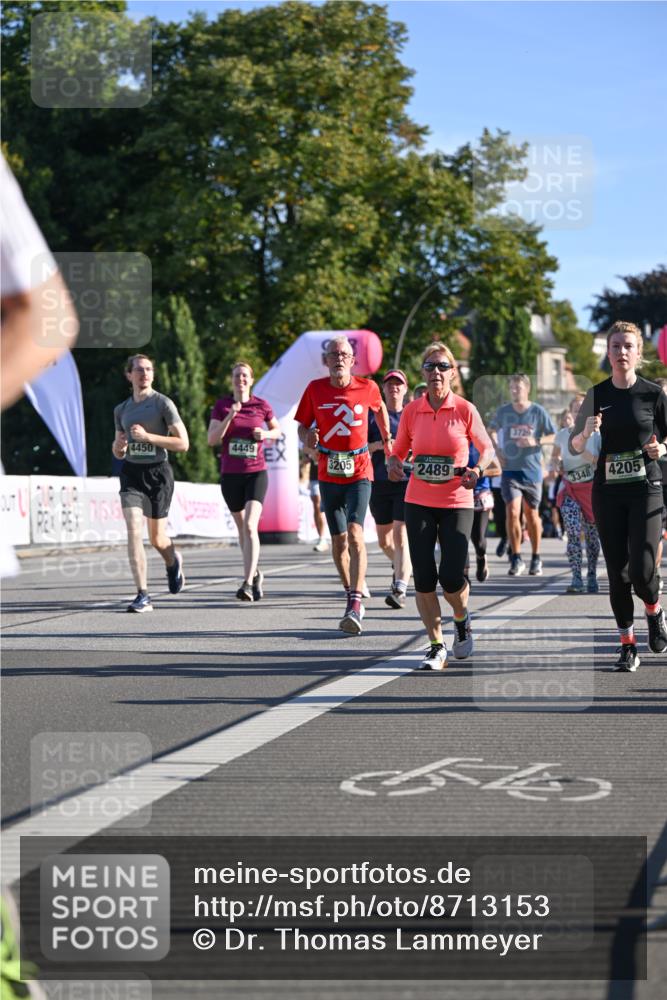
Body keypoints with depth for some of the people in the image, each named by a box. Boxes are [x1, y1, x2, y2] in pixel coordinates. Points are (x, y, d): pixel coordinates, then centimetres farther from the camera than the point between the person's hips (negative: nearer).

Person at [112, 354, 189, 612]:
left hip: (158, 473, -3)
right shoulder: (122, 410, 12)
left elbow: (183, 444, -8)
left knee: (157, 538, 7)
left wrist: (148, 436, -16)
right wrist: (119, 445, -4)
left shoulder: (163, 403, -2)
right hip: (131, 474, 3)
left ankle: (173, 562, 45)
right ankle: (142, 596, -16)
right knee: (133, 530, -16)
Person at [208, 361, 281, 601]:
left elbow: (278, 430, 16)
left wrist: (266, 434, -6)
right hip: (230, 475, 2)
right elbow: (212, 440, -5)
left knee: (250, 526, -18)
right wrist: (230, 416, -16)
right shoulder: (222, 405, 1)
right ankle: (255, 574, 35)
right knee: (242, 528, 14)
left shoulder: (261, 405, 0)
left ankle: (248, 584, -23)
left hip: (256, 473, -2)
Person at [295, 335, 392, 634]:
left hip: (359, 472, -2)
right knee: (338, 541, 8)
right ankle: (353, 594, 26)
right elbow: (302, 425, 7)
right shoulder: (315, 389, 0)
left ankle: (355, 605, -25)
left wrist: (387, 439, 26)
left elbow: (380, 408, 21)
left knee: (355, 534, -19)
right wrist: (308, 437, -14)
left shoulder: (367, 388, -1)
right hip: (328, 473, 2)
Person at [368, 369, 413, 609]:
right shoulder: (373, 415, 8)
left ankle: (400, 589, -16)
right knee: (384, 540, 13)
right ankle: (400, 566, 44)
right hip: (380, 483, 3)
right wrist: (378, 445, -14)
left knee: (401, 535, -14)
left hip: (408, 483, -3)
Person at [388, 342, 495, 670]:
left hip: (456, 503, -2)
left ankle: (462, 620, 25)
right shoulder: (411, 411, 2)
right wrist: (394, 464, -10)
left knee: (451, 577, -9)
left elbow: (487, 448, 6)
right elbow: (399, 450, 12)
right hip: (418, 502, 2)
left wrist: (477, 470, -14)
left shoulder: (465, 410, -4)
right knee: (423, 578, -2)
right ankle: (436, 646, 11)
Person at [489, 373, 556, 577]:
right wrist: (497, 450, 6)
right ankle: (516, 559, -2)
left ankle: (536, 558, 23)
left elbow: (554, 436, 1)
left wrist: (536, 441, -17)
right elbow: (492, 430, 20)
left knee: (531, 514, 9)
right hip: (510, 470, 1)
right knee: (512, 512, -11)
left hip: (532, 470, -1)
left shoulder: (538, 411, -4)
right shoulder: (503, 411, 2)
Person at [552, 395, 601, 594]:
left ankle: (592, 576, 22)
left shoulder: (596, 435, -6)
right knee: (573, 533, -15)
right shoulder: (562, 435, 0)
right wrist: (556, 464, -8)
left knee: (592, 535, 6)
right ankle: (576, 579, -16)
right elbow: (555, 456, 16)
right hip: (570, 489, 0)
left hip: (592, 488, 0)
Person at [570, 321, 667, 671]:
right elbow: (574, 447, 6)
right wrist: (587, 432, -15)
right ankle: (627, 645, 14)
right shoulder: (597, 395, 3)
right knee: (617, 572, 2)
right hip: (607, 491, 2)